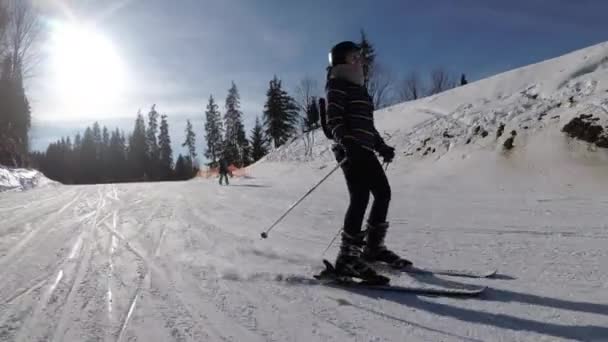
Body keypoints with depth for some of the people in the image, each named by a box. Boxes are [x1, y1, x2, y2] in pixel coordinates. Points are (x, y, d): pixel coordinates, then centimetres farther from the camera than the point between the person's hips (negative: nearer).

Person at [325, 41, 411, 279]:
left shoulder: (358, 88, 25)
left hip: (364, 150, 10)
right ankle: (347, 256, -14)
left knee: (383, 193, 9)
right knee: (361, 197, -18)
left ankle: (373, 246, 20)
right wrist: (347, 143, -29)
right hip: (350, 150, -9)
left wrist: (381, 146, 20)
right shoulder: (338, 85, -2)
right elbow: (334, 120, -15)